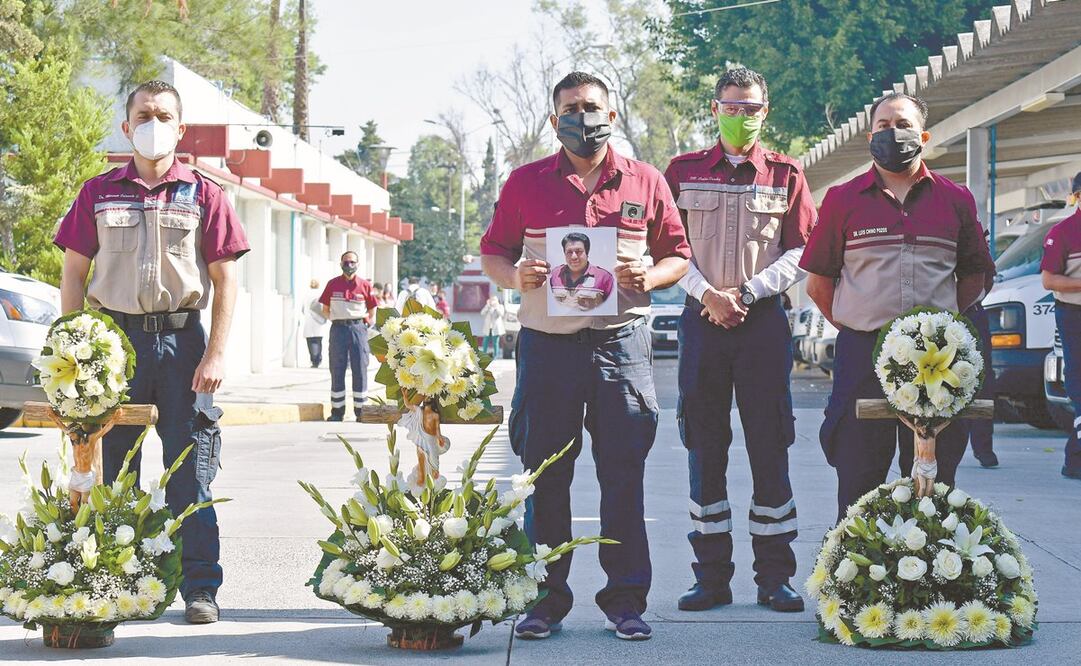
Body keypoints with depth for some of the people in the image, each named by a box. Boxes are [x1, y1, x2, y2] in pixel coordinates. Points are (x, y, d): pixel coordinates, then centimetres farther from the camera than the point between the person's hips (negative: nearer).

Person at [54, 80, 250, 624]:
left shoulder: (203, 195, 5)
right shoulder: (98, 193, 9)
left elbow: (225, 280, 3)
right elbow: (74, 273, 10)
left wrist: (215, 354, -6)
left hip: (181, 339, -1)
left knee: (190, 471, -1)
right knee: (113, 467, 4)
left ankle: (200, 589, 3)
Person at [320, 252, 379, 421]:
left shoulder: (364, 285, 5)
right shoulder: (333, 284, 8)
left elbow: (372, 312, 11)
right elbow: (325, 310, 13)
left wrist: (364, 325, 0)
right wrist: (336, 319, 0)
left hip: (358, 328, -1)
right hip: (338, 329, 1)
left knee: (360, 370, -1)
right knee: (337, 371, 2)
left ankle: (361, 411, 5)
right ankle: (337, 412, 7)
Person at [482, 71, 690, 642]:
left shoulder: (645, 182, 8)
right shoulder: (525, 183, 9)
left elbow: (678, 256, 12)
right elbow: (493, 253, 13)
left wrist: (649, 275, -9)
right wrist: (515, 276, -9)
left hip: (621, 343, -1)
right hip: (546, 342, 1)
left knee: (623, 474, -1)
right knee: (544, 473, 3)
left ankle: (625, 600, 6)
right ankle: (546, 597, 12)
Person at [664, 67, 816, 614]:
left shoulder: (785, 174, 8)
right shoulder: (683, 172, 10)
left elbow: (801, 252, 3)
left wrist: (747, 291, -10)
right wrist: (708, 294, -11)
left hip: (764, 320, -1)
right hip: (702, 320, 1)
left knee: (769, 448, -2)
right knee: (705, 447, 1)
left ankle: (774, 577, 3)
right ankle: (711, 576, 7)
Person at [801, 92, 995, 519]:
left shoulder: (955, 200, 9)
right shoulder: (843, 200, 6)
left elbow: (973, 276, 18)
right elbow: (818, 282, 9)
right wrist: (851, 326, 2)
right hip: (862, 353, -1)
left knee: (934, 481, 5)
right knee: (858, 480, 1)